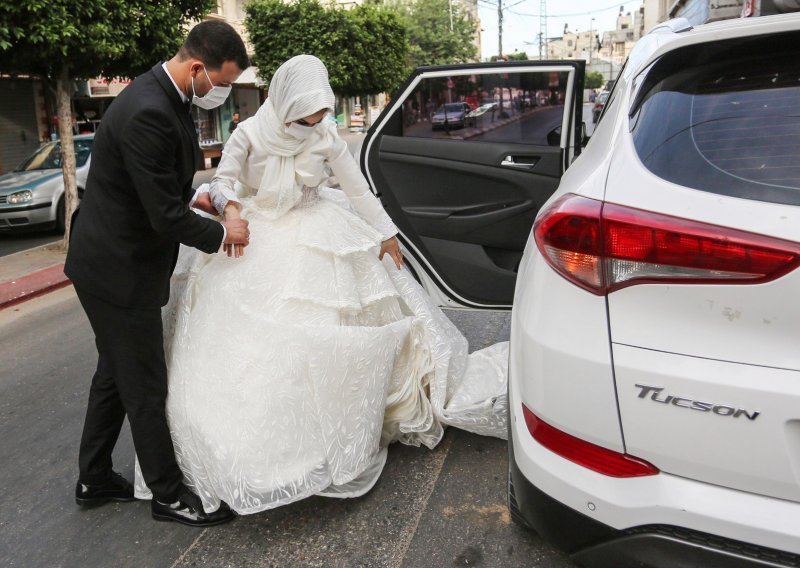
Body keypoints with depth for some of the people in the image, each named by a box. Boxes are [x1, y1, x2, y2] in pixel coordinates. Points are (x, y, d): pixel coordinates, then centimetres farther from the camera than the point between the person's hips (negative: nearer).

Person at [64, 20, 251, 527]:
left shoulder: (166, 97, 5)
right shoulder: (147, 113, -27)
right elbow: (165, 215, -25)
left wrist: (194, 196, 6)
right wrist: (221, 233, -11)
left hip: (116, 260, 10)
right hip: (119, 270, -10)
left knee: (116, 373, 20)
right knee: (146, 386, 4)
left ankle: (95, 479, 37)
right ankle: (169, 494, 21)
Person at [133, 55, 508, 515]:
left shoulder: (326, 135, -6)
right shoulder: (250, 134, -10)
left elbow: (358, 188, 2)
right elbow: (223, 181, 0)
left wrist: (387, 234, 4)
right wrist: (229, 206, -23)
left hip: (317, 243, 1)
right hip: (258, 242, -1)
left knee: (329, 333, 0)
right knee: (246, 339, -6)